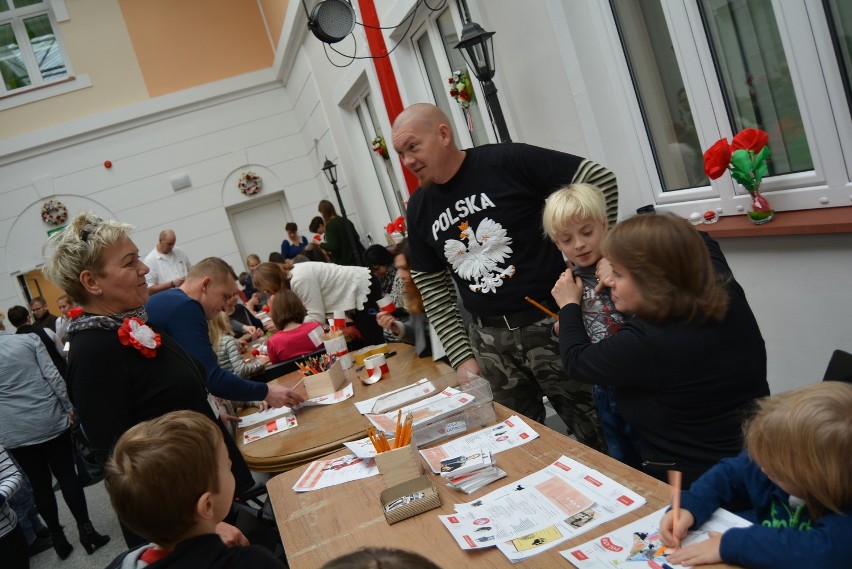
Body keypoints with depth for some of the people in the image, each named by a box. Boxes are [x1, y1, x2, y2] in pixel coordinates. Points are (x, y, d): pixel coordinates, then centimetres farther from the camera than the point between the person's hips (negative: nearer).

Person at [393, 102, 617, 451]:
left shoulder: (508, 162, -11)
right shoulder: (419, 209, 8)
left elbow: (600, 179, -9)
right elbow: (434, 292, 12)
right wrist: (462, 356, 5)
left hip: (550, 324, -5)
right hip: (489, 340, 5)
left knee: (597, 435, 2)